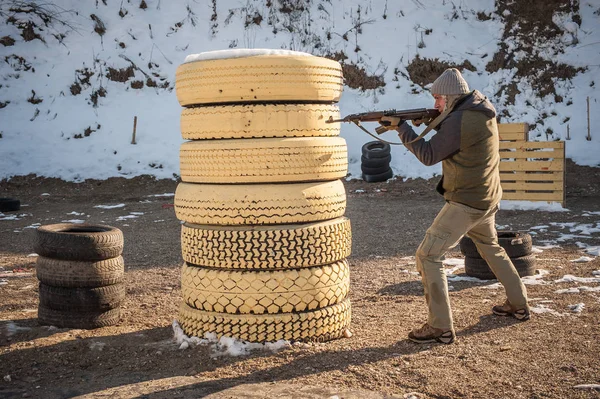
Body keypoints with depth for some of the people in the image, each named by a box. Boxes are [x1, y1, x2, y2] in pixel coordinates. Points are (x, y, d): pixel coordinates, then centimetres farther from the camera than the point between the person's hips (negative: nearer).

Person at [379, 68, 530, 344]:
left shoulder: (459, 120, -21)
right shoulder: (483, 111, 7)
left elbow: (428, 155, -16)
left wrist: (401, 127, -11)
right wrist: (433, 122, 1)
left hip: (466, 203, -10)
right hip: (488, 200, 10)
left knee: (427, 256, -8)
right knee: (492, 249, 30)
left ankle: (440, 328, -8)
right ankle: (518, 305, 41)